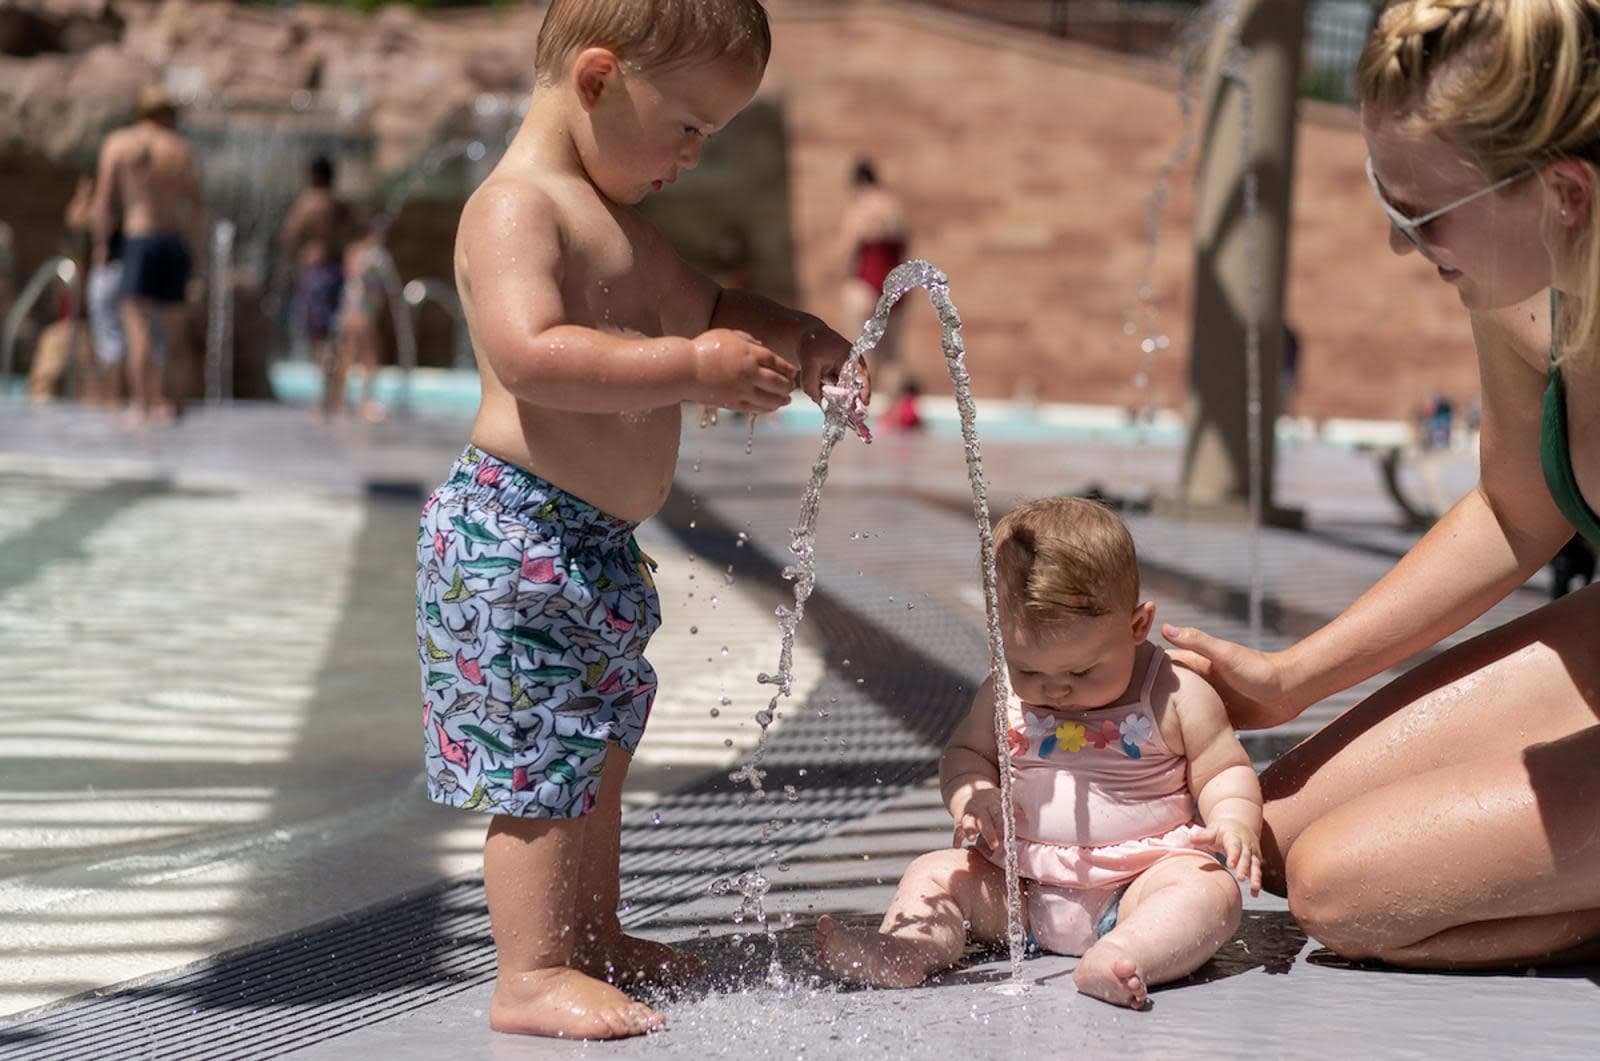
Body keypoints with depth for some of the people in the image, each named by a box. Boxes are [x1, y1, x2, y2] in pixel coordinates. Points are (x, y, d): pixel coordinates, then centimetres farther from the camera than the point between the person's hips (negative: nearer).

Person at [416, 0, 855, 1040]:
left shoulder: (615, 222, 17)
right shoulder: (516, 207, -16)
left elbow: (705, 306, 29)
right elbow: (529, 355, -32)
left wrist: (791, 338, 9)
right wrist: (694, 368, -31)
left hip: (595, 547, 11)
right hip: (518, 537, -11)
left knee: (598, 749, 19)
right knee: (545, 756, -8)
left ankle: (595, 938, 31)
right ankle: (532, 975, -2)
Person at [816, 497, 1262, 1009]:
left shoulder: (1176, 697, -4)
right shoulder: (1003, 697, 6)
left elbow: (1225, 773, 1)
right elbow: (965, 752, 18)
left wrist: (1234, 822, -21)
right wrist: (972, 795, -6)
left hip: (1137, 882, -4)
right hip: (1020, 887, 4)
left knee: (1210, 890, -31)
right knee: (935, 872, -8)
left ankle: (1122, 957, -57)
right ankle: (904, 951, -35)